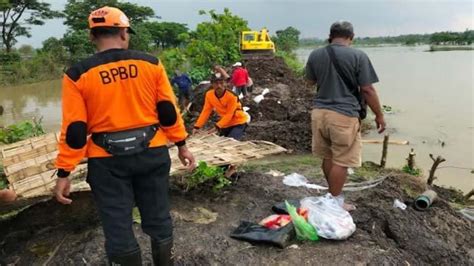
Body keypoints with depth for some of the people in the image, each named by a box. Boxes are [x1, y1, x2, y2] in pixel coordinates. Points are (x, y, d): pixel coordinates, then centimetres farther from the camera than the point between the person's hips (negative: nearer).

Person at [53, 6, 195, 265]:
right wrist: (181, 145, 10)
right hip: (152, 153, 2)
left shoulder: (78, 74, -7)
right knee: (158, 219, 17)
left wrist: (64, 172, 0)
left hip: (108, 161, -2)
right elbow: (168, 110, 0)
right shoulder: (151, 64, -3)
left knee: (118, 227, 12)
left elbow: (75, 130, -8)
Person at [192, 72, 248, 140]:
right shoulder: (209, 94, -10)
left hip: (238, 123, -6)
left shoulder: (232, 95, -26)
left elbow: (229, 115, -25)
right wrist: (197, 126, -13)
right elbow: (206, 111, -5)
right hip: (225, 123, 6)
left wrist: (217, 126, -34)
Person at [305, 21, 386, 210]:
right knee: (341, 161, 6)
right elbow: (367, 90, -9)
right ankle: (336, 202, 16)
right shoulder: (358, 56, -9)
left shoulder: (315, 55, 3)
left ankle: (334, 195, 35)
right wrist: (379, 115, 2)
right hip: (344, 115, -5)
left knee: (328, 157, 19)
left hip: (320, 112, 5)